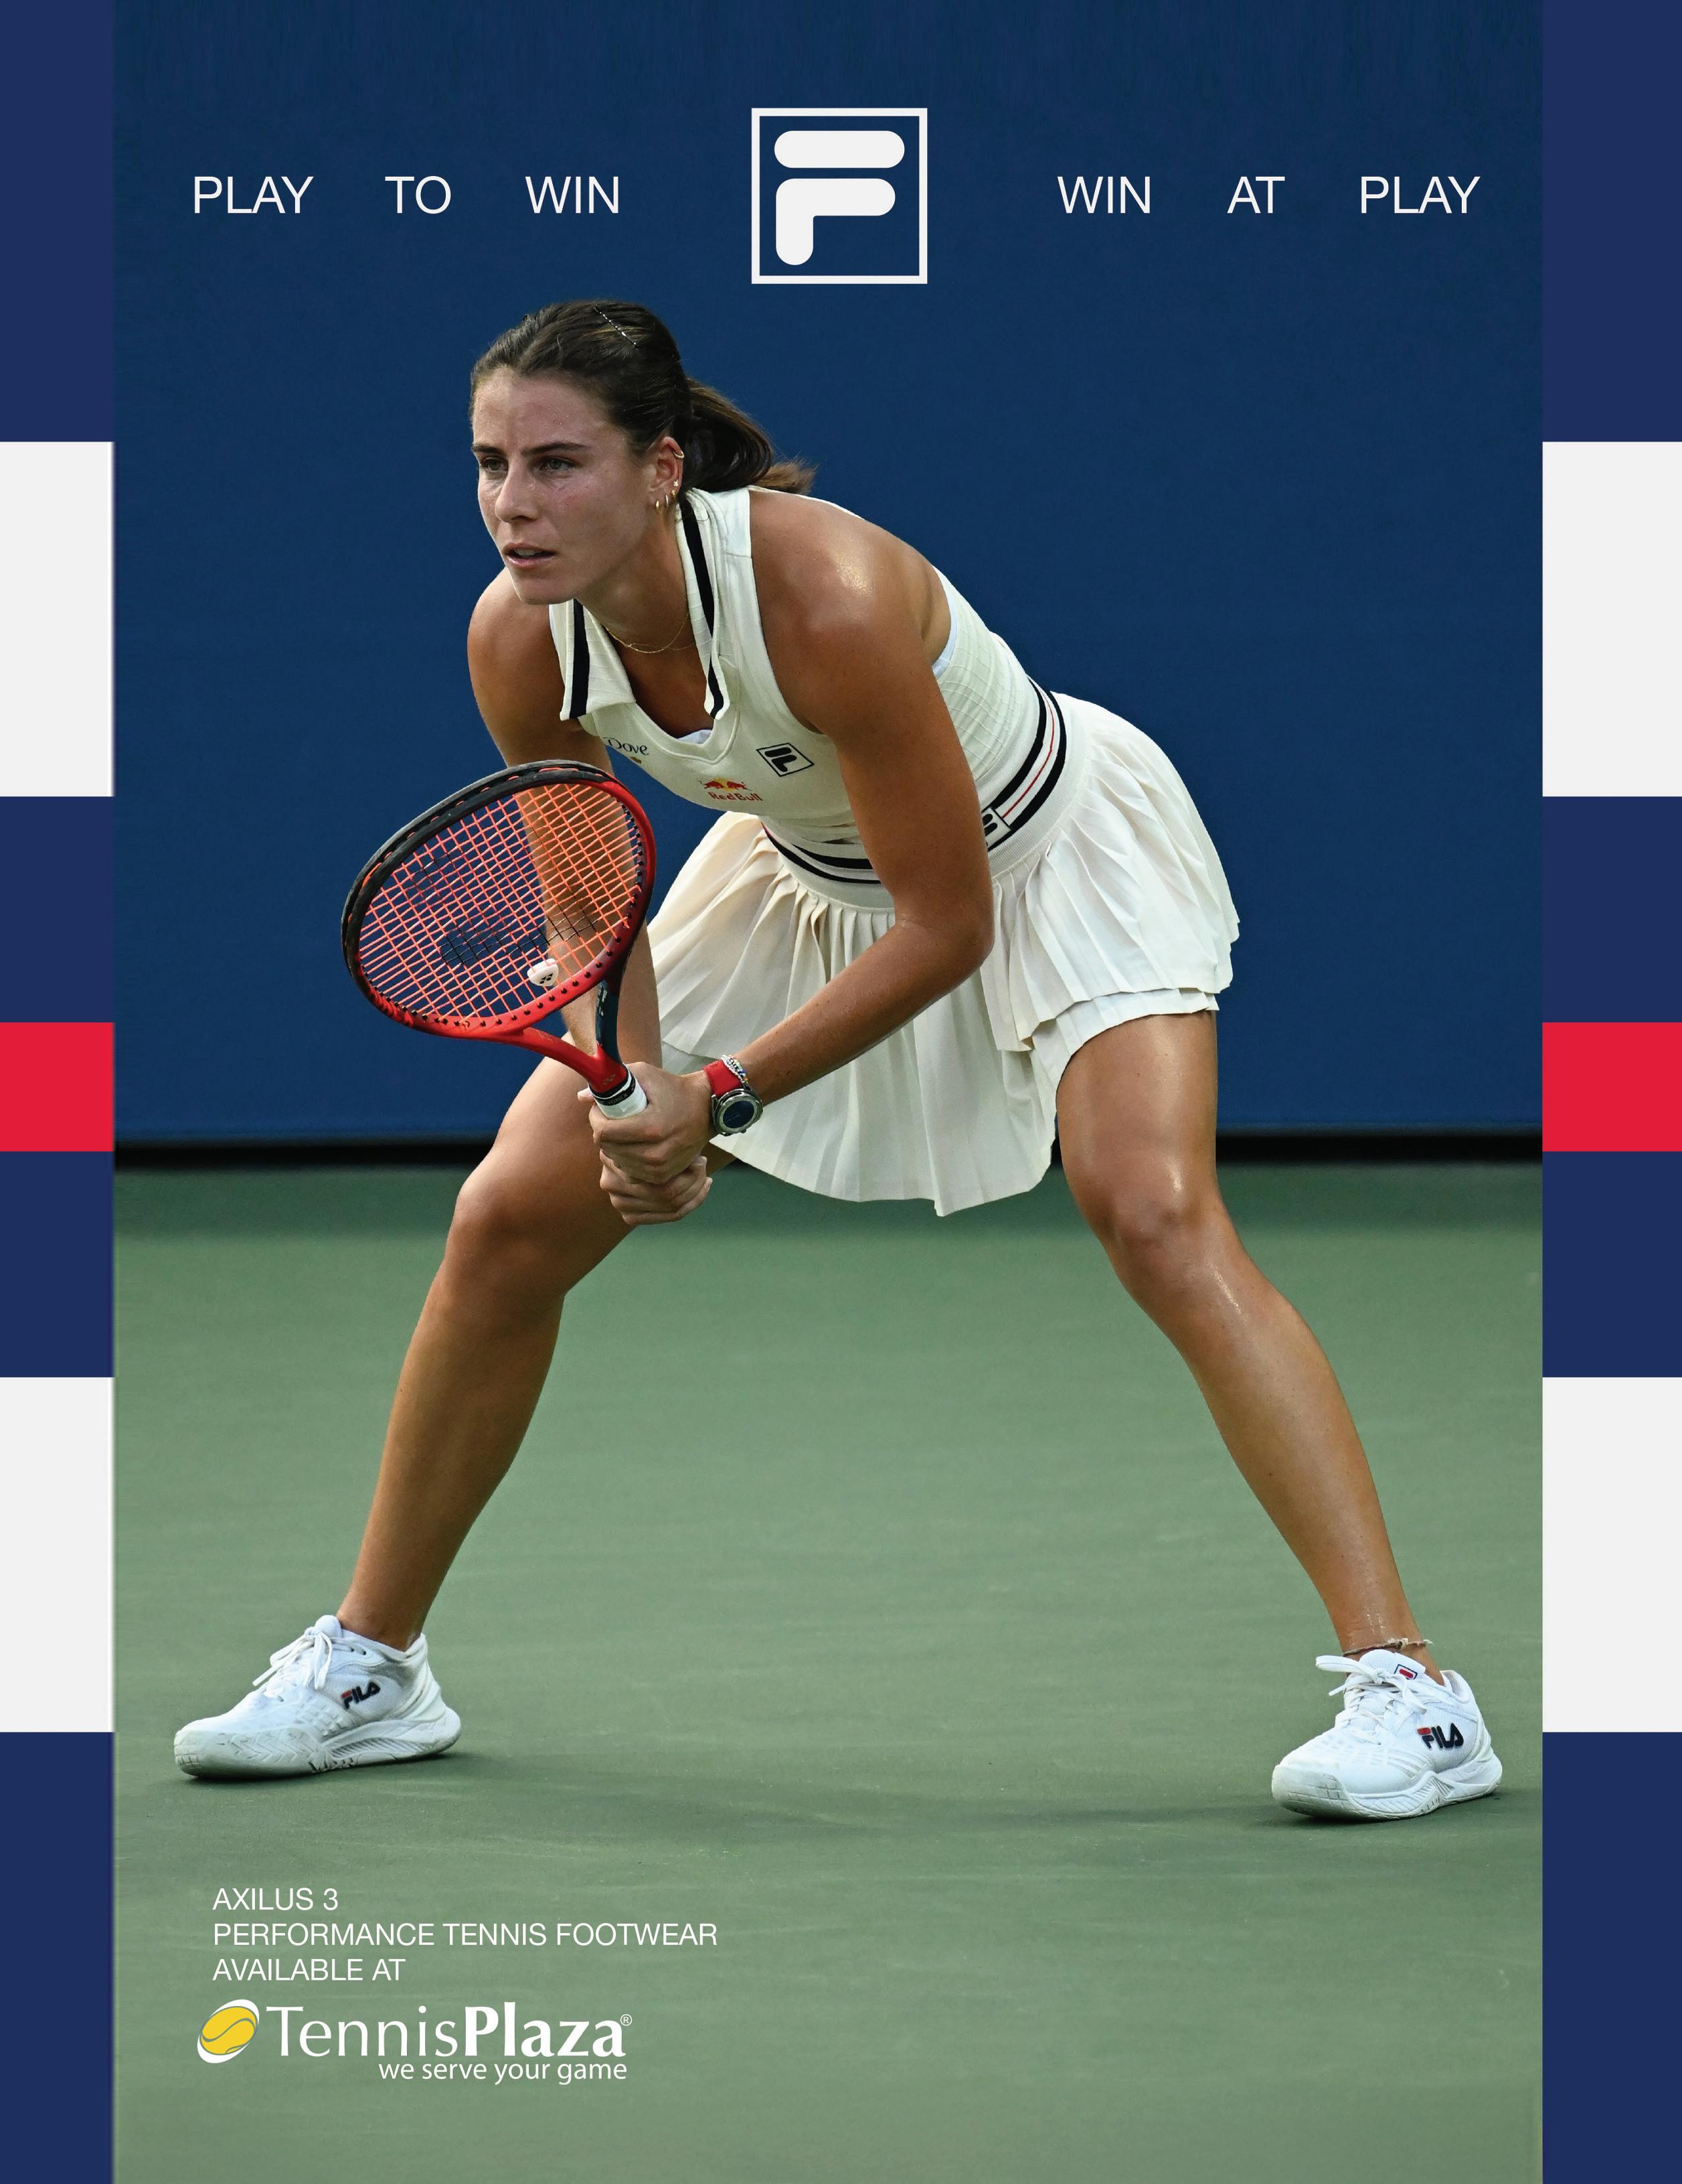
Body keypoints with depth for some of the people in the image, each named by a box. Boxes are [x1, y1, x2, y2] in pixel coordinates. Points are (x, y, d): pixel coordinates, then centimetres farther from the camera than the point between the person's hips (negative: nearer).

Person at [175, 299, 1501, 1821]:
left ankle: (1407, 1686, -27)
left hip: (1049, 850, -6)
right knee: (509, 1220, -1)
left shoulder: (824, 599, -38)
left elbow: (946, 925, -29)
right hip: (808, 874, 6)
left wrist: (723, 1097, -29)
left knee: (1153, 1214, -28)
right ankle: (371, 1667, 17)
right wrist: (632, 1096, -21)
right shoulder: (521, 643, -20)